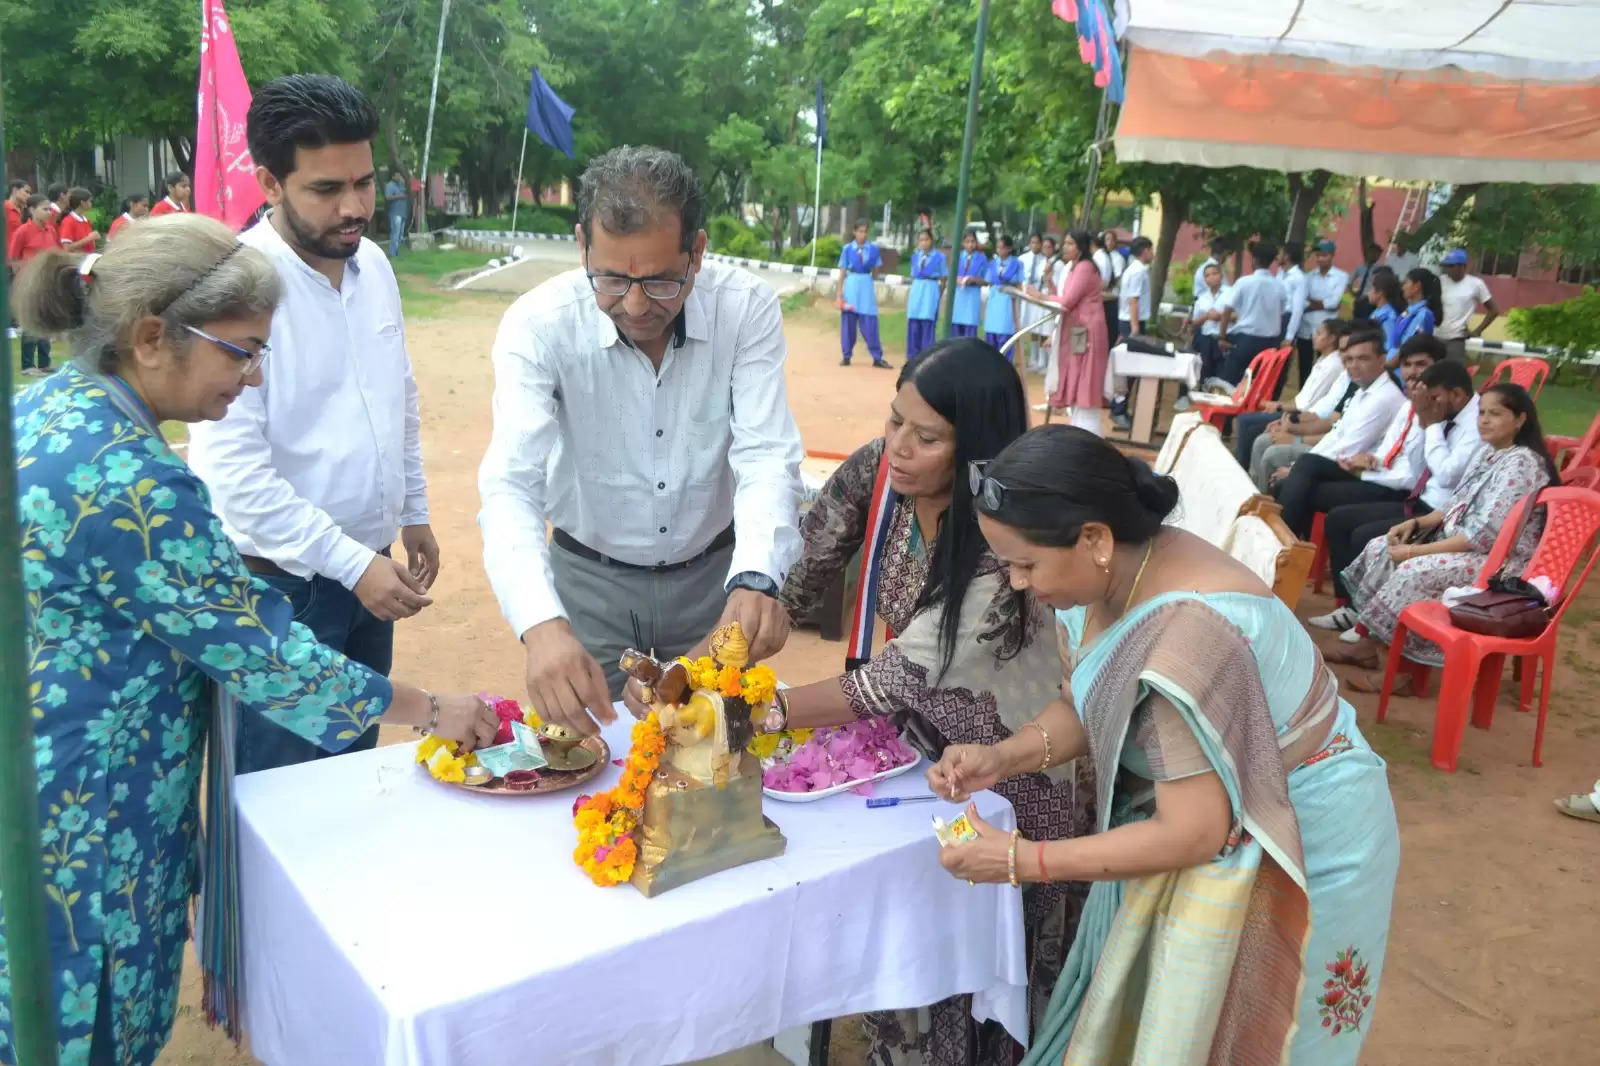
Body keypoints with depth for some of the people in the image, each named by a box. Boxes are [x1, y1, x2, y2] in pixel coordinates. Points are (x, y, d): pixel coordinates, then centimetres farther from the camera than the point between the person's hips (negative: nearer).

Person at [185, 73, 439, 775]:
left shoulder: (373, 263, 3)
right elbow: (235, 468, -22)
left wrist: (413, 511, 16)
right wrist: (352, 563, -20)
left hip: (369, 568, 7)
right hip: (282, 581, -6)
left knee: (356, 761, 21)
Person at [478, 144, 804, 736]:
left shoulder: (748, 308, -18)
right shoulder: (539, 325, -22)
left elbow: (767, 458, -24)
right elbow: (511, 485, -31)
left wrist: (755, 580, -44)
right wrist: (542, 625, -50)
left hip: (713, 574, 1)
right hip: (588, 580, -1)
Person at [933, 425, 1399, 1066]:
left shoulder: (1187, 635, -37)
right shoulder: (1107, 574, -11)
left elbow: (1193, 834, -30)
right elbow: (1083, 705, 4)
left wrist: (1022, 862, -24)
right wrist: (1004, 758, -15)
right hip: (1198, 811, 7)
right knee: (1134, 1012, 20)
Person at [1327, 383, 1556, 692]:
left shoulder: (1522, 462, -19)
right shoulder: (1494, 456, 11)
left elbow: (1486, 535, -25)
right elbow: (1458, 507, 19)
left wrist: (1417, 550, -23)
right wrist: (1416, 522, 1)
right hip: (1461, 544, 10)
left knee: (1413, 571, -31)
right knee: (1380, 549, 0)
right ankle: (1370, 641, -1)